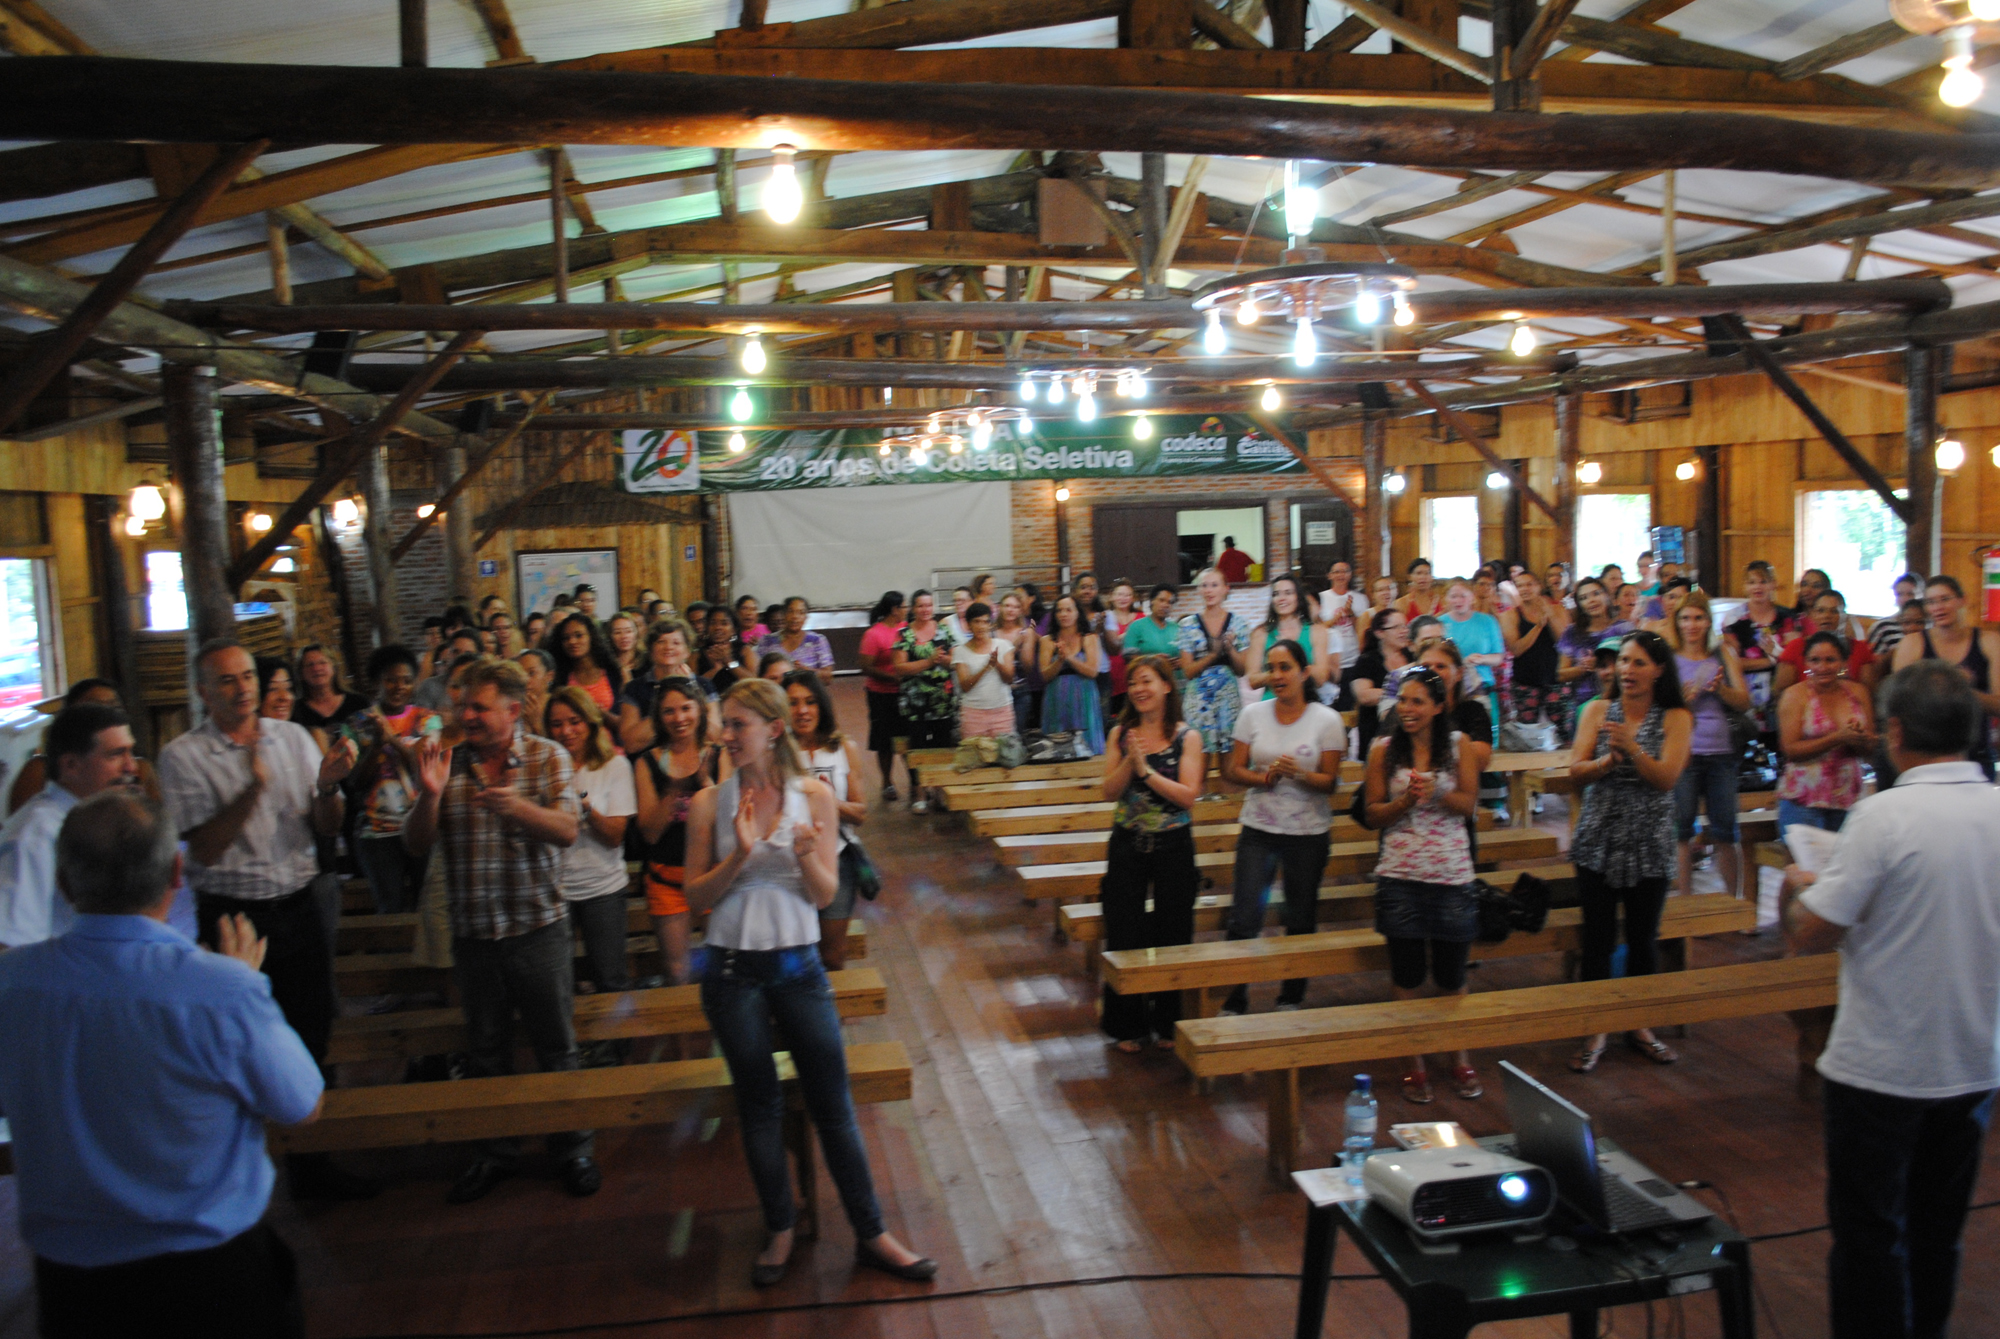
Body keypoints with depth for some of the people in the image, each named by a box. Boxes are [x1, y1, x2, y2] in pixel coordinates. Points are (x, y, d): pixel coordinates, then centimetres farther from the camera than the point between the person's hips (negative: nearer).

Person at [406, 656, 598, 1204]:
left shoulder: (548, 757, -4)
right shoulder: (450, 762, 2)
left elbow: (566, 831, -14)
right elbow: (417, 846, 0)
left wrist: (515, 806, -33)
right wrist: (429, 793, -19)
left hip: (538, 927, -2)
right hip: (473, 931, 3)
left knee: (557, 1045, 6)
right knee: (485, 1050, 15)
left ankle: (572, 1148, 23)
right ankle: (495, 1151, 32)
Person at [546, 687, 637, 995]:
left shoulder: (614, 765, 1)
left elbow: (615, 836, -6)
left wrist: (584, 805, -21)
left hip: (602, 887, -1)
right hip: (553, 888, 1)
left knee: (612, 980, 2)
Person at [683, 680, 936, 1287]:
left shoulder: (815, 798, -3)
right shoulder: (710, 804, -2)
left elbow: (825, 895, -3)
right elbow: (696, 896, -3)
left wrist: (807, 855, -23)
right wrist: (740, 855, -19)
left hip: (797, 964, 0)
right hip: (732, 969, 0)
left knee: (833, 1104, 5)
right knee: (758, 1104, 12)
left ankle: (871, 1235, 17)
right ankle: (779, 1230, 29)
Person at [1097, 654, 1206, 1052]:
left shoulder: (1187, 737, -4)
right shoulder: (1120, 735, 2)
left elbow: (1188, 795, -13)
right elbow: (1110, 792, -4)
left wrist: (1146, 769, -19)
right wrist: (1130, 760, -19)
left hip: (1173, 845, -1)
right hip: (1128, 845, 2)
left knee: (1172, 937, 7)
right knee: (1124, 937, 4)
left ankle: (1168, 1025, 24)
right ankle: (1127, 1026, 19)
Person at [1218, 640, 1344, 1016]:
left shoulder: (1327, 720, -4)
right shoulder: (1253, 714, 2)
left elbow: (1330, 782, -4)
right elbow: (1233, 770, 3)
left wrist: (1299, 774, -23)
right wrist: (1264, 777, -16)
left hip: (1308, 833, -1)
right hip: (1258, 829, 1)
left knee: (1301, 922, 9)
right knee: (1244, 920, -5)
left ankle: (1292, 999, 27)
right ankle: (1234, 1001, 9)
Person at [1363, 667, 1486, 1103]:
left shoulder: (1459, 745, 3)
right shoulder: (1383, 750, 2)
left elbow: (1469, 804, 1)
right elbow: (1374, 815, 2)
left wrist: (1436, 791, -17)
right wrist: (1406, 801, -15)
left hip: (1452, 874, 0)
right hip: (1400, 875, 0)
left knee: (1452, 974, 8)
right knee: (1407, 973, 5)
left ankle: (1461, 1059, 28)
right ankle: (1414, 1063, 19)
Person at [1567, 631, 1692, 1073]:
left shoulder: (1676, 718, 0)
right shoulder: (1598, 711, 3)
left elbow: (1667, 778, -12)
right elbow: (1577, 772, -4)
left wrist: (1631, 748, -26)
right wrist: (1608, 760, -22)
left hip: (1649, 846, 0)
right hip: (1599, 841, 0)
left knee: (1643, 939, 9)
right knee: (1597, 940, 2)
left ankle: (1639, 1025, 28)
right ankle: (1595, 1032, 14)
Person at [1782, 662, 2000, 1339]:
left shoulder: (1886, 814, -22)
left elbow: (1811, 935, -19)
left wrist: (1802, 888, 1)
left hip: (1881, 1068, -6)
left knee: (1869, 1235, 9)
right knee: (1937, 1232, 21)